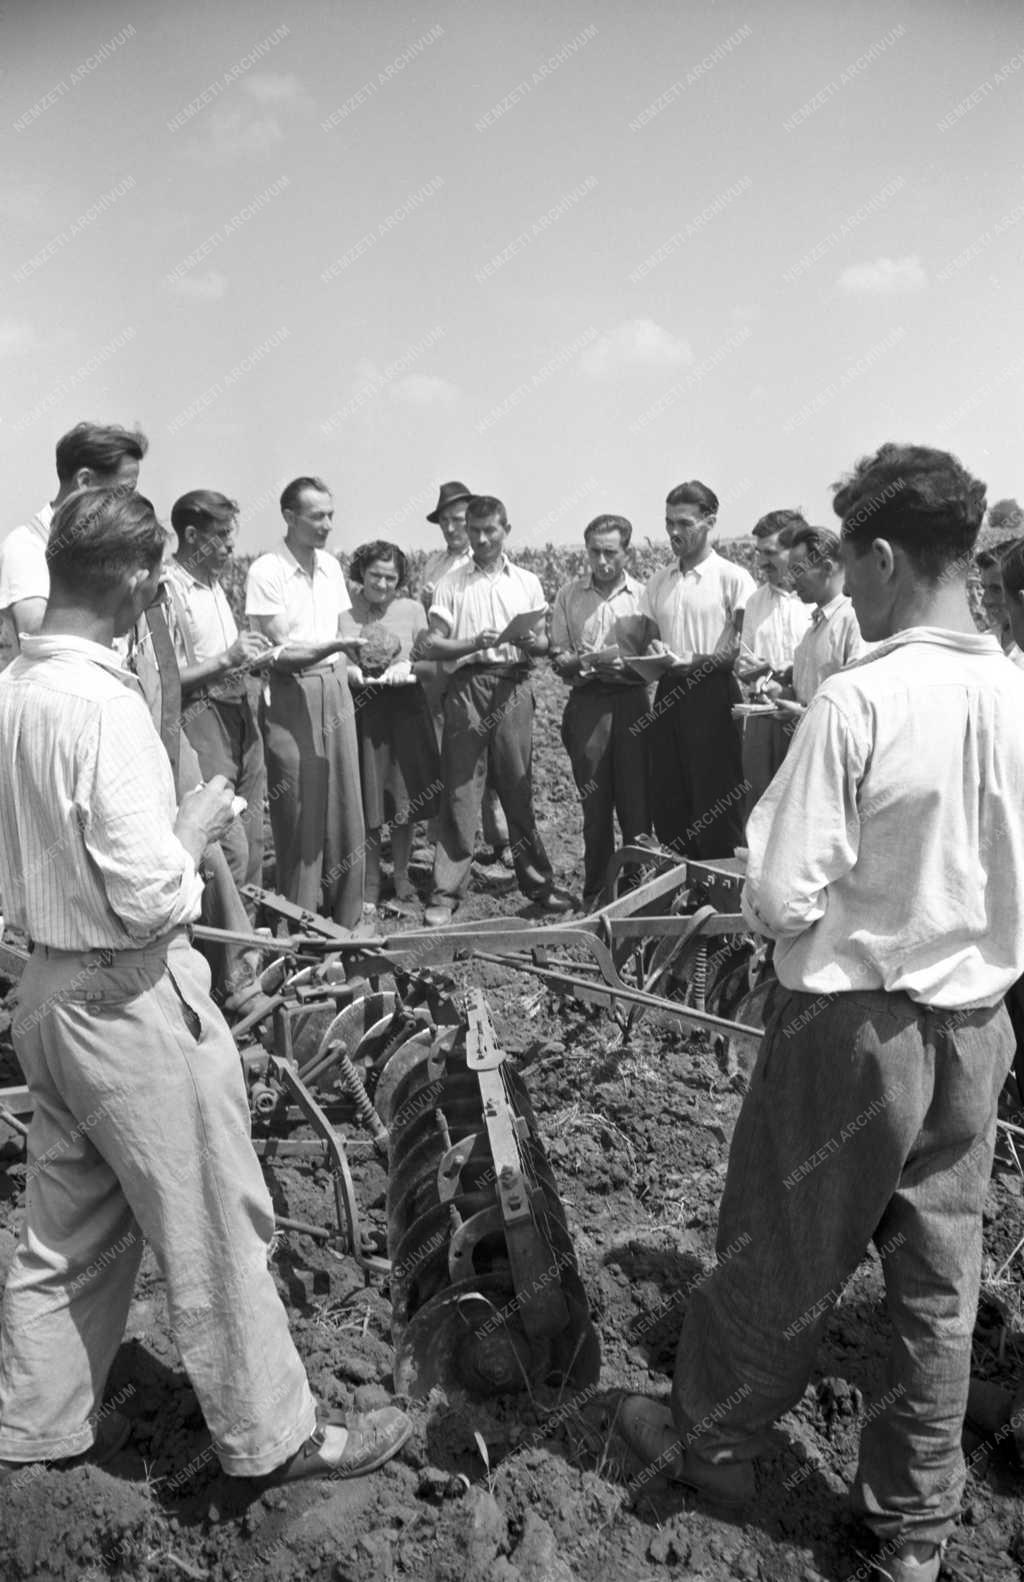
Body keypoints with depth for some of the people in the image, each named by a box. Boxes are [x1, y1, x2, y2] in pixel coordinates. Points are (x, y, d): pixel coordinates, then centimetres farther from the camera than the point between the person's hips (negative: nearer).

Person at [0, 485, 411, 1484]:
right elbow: (150, 899, -25)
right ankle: (271, 1436, 27)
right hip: (130, 1000, -8)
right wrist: (197, 824, -7)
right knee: (214, 1231, 9)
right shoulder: (101, 703, -24)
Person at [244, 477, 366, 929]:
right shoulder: (266, 571, -11)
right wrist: (335, 646, -26)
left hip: (335, 691, 6)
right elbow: (279, 652, -15)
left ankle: (347, 918, 20)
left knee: (345, 805, 8)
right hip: (292, 694, -6)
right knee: (300, 815, -1)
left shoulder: (331, 566, 9)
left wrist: (342, 668, 5)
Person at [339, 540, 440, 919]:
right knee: (367, 805, 3)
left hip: (405, 707, 2)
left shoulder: (412, 609, 5)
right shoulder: (344, 611, 0)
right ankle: (370, 884, 15)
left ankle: (402, 880, 22)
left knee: (404, 801, 7)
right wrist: (352, 672, -19)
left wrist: (406, 667, -14)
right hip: (361, 710, -1)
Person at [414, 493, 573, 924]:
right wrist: (475, 642, -15)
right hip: (468, 684, -1)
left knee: (519, 788, 5)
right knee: (460, 788, -3)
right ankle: (446, 892, 2)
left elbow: (545, 643, 14)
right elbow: (432, 645, 1)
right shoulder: (451, 584, 8)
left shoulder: (527, 582, 14)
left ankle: (538, 883, 15)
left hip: (513, 686, 1)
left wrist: (531, 642, -9)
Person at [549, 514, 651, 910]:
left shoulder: (643, 595, 6)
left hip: (632, 702, -1)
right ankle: (596, 893, 15)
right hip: (587, 703, 1)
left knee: (636, 802, -2)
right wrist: (588, 660, -13)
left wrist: (628, 665, -16)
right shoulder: (568, 595, 9)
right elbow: (558, 661, 7)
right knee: (595, 804, 5)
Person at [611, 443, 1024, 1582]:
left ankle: (709, 1439, 39)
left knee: (782, 1259, 15)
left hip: (856, 1020, -5)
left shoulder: (856, 702, -22)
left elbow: (781, 902, -20)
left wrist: (764, 895, 1)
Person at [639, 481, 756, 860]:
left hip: (711, 695, -6)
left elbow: (743, 651, -9)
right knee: (666, 802, 9)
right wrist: (655, 653, -5)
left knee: (716, 803, -2)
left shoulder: (733, 578, -5)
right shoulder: (658, 581, 13)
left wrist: (693, 661, -21)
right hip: (669, 694, 6)